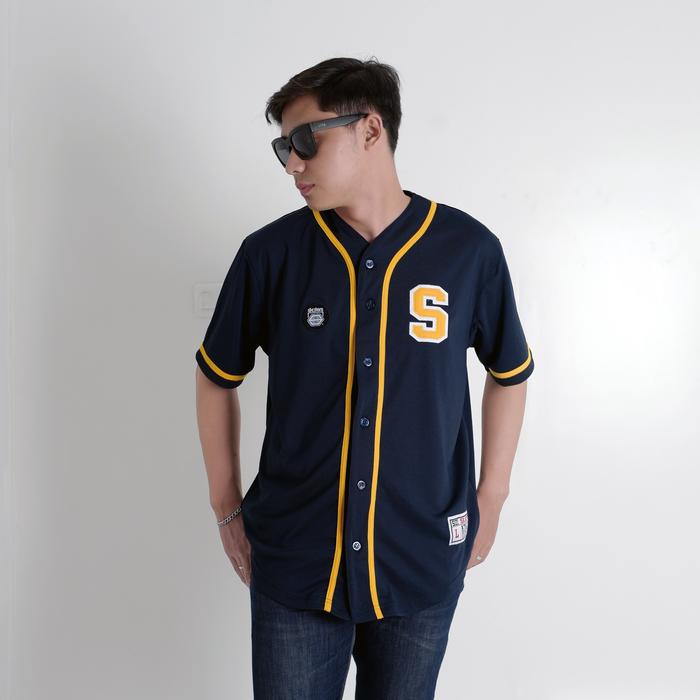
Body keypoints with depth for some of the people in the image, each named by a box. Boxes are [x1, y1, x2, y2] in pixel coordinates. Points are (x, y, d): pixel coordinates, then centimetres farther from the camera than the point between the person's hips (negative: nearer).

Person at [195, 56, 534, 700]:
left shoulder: (469, 249, -7)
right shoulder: (270, 253, -6)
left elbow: (510, 374, 8)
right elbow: (217, 377, 6)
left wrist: (490, 500, 7)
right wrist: (228, 510, 7)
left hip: (425, 564, 1)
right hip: (293, 563, 0)